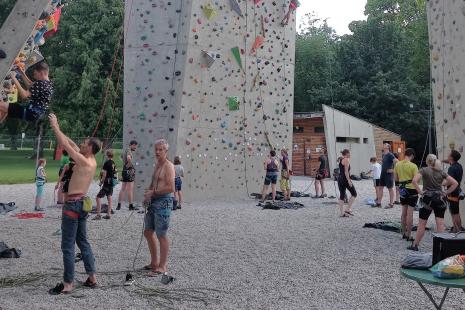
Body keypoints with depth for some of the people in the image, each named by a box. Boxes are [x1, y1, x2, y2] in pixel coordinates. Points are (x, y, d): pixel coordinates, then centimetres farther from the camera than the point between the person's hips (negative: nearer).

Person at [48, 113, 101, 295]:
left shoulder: (83, 161, -16)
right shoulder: (92, 161, 8)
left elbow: (66, 145, -14)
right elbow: (71, 144, 16)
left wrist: (54, 126, -4)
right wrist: (57, 128, 18)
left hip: (73, 204, -9)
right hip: (81, 204, 9)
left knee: (68, 246, -4)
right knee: (82, 242, 16)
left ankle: (67, 285, 1)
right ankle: (92, 278, 20)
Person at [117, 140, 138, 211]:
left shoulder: (125, 151, 17)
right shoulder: (129, 151, -12)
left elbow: (121, 156, 39)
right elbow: (129, 158, -34)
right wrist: (129, 165, -17)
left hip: (124, 171, 9)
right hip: (129, 171, -9)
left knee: (123, 189, 11)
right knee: (130, 189, -5)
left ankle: (119, 205, 12)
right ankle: (131, 206, -1)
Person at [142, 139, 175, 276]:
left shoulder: (168, 166, -12)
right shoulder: (157, 165, 16)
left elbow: (171, 188, -22)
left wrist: (153, 192, -16)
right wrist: (148, 192, 6)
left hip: (163, 202, -10)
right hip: (153, 202, 10)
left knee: (161, 235, -3)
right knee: (148, 232, 15)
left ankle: (163, 266, 8)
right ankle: (154, 262, 27)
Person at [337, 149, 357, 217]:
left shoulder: (341, 160, 17)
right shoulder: (346, 160, -9)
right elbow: (346, 172, -17)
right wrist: (349, 181, -19)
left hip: (340, 178, 9)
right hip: (345, 179, -9)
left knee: (342, 196, 8)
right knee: (354, 194, 4)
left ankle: (341, 213, 8)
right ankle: (348, 209, -1)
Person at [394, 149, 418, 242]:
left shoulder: (398, 164, 1)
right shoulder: (413, 166, -15)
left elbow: (396, 179, 8)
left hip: (402, 190, 5)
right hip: (412, 190, -5)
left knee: (404, 212, 15)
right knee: (410, 213, 0)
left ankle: (404, 233, 22)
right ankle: (408, 235, 4)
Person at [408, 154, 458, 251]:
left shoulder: (424, 170, -4)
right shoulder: (441, 172, 6)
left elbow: (414, 181, -21)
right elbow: (455, 183, 4)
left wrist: (420, 192, -12)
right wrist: (446, 193, 5)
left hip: (428, 198, -3)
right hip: (440, 199, 3)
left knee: (422, 224, 6)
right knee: (440, 224, 3)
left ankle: (415, 245, 13)